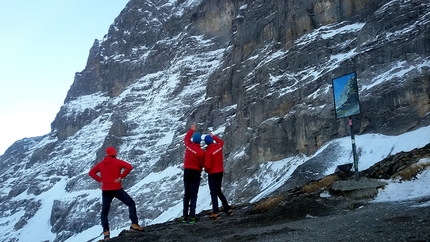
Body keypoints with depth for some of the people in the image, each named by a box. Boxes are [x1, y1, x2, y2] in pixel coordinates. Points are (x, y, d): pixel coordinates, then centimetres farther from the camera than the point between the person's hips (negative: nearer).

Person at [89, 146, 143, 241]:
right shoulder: (118, 162, -2)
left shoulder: (101, 164, 10)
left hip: (106, 190, 3)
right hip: (117, 189, -3)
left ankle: (106, 232, 3)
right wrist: (121, 177, -11)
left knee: (104, 212, 15)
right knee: (131, 203, 8)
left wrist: (100, 180, 7)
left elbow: (91, 172, 13)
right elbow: (129, 167, -18)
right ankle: (134, 224, -5)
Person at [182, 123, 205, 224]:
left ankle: (185, 215, 15)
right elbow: (202, 164, -9)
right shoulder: (201, 152, -17)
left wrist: (192, 130, 29)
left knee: (187, 193, 14)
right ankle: (191, 216, -6)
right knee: (193, 194, -1)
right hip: (196, 172, -5)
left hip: (186, 171, 5)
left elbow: (186, 138, 18)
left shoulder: (188, 145, -4)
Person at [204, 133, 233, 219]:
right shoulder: (219, 146, -1)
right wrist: (213, 136, 29)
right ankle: (228, 209, 18)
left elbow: (207, 165, -21)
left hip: (212, 173, -7)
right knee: (219, 191, 18)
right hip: (220, 172, 7)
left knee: (213, 193, 0)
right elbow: (221, 141, 25)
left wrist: (206, 170, 0)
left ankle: (216, 213, -1)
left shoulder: (208, 152, -19)